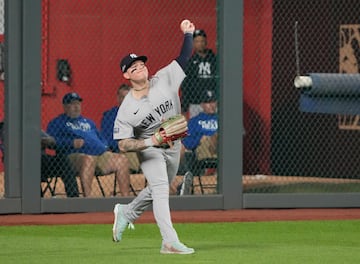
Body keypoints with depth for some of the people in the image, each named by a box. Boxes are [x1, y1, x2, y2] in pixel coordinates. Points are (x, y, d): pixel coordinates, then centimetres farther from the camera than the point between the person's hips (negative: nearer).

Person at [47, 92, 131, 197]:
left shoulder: (88, 122, 38)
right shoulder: (57, 122, 17)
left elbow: (101, 138, 38)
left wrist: (105, 147, 14)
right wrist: (72, 143, -13)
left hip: (101, 153, 6)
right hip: (75, 154, -6)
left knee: (122, 159, -21)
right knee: (88, 160, -42)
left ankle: (126, 197, -23)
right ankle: (87, 198, -49)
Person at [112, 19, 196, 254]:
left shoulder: (164, 80, -14)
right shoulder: (127, 109, -21)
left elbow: (184, 58, -8)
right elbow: (123, 145, -23)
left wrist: (188, 34, -17)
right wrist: (150, 142, -35)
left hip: (173, 147, 5)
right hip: (148, 150, -5)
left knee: (158, 190, 19)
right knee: (160, 188, -22)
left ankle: (126, 212, 44)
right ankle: (170, 242, -26)